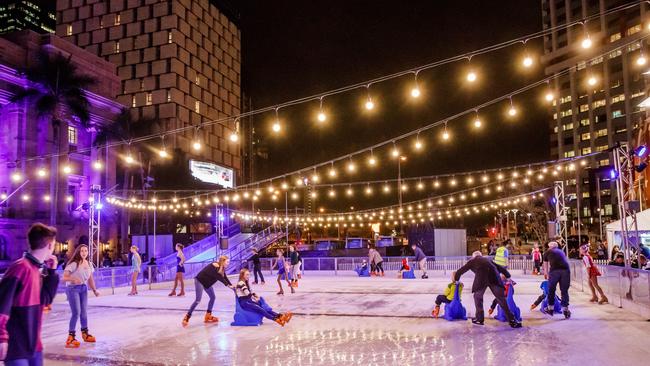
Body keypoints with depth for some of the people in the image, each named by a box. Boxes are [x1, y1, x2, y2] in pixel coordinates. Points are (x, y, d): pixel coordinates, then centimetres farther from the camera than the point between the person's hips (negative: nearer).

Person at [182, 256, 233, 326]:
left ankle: (208, 316, 17)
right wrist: (228, 285, -27)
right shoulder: (215, 266, -24)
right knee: (198, 300, -13)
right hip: (199, 281, -9)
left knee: (212, 297, 8)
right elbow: (219, 277, -29)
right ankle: (187, 317, -6)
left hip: (207, 283, 9)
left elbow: (225, 277, 1)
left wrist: (231, 285, -9)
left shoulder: (222, 268, 3)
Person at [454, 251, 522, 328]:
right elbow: (501, 268, 38)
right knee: (501, 299, 7)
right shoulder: (487, 260, 37)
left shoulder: (472, 261, 30)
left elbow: (460, 271, 35)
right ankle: (512, 320, 4)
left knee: (478, 297, 19)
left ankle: (479, 319, 19)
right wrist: (508, 276, 52)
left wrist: (456, 279, 53)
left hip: (481, 278, -2)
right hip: (494, 277, 2)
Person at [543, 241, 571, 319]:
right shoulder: (561, 251, 32)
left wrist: (547, 275, 48)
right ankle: (565, 310, 7)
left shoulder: (547, 252, 23)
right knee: (564, 291, 12)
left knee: (551, 290, 14)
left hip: (554, 270, -2)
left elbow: (546, 267, 30)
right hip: (566, 269, 2)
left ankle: (550, 309, 24)